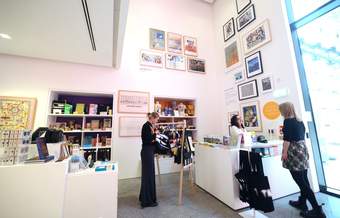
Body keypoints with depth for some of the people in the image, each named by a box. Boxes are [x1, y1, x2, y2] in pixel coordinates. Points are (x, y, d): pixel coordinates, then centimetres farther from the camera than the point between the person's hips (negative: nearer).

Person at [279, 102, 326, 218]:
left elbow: (287, 139, -17)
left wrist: (284, 152, -11)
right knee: (304, 179, 15)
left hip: (294, 152, -9)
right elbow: (301, 135, 16)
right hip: (303, 149, 9)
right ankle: (302, 202, 28)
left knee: (301, 182, -1)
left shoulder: (288, 121, -13)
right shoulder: (299, 121, 11)